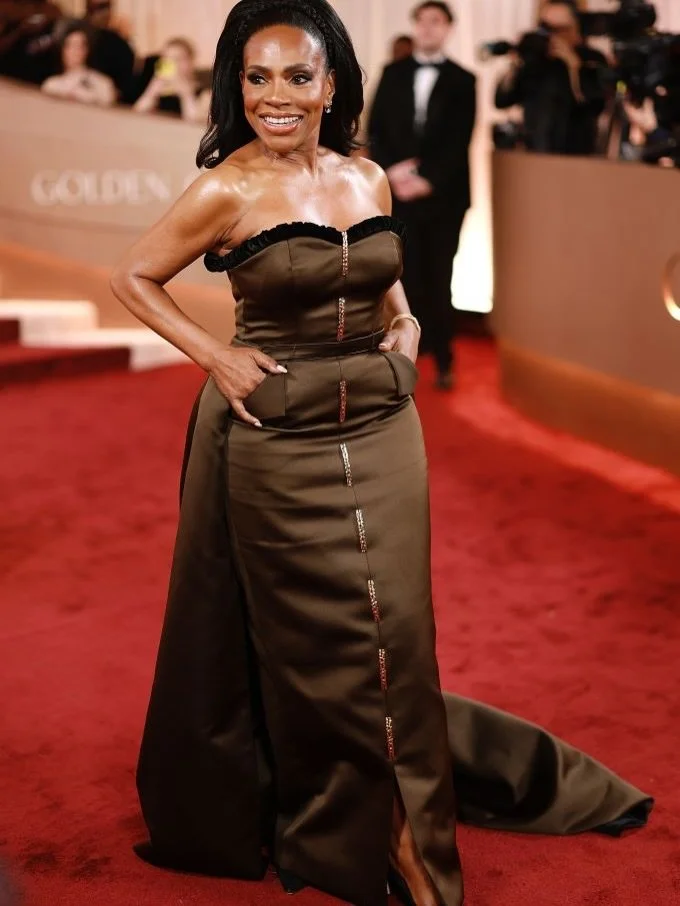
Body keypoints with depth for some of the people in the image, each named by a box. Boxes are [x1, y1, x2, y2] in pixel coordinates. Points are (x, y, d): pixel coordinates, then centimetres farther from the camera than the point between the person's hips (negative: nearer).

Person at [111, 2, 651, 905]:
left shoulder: (368, 179, 4)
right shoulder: (228, 191, -10)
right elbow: (133, 277, 0)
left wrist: (405, 324, 3)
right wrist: (213, 356, -9)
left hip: (384, 434, 5)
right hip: (279, 444, -4)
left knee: (393, 631, 12)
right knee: (312, 644, 7)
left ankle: (406, 829, 34)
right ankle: (340, 828, 27)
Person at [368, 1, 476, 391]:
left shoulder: (462, 79, 5)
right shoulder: (393, 73, 12)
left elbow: (460, 141, -4)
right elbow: (375, 129, 6)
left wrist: (428, 180, -15)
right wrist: (392, 170, -11)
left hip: (443, 194, -1)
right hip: (398, 191, 1)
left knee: (438, 279, 3)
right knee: (406, 277, -2)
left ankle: (443, 360, 13)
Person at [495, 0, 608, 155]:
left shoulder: (592, 60, -3)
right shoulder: (534, 59, 9)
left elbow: (594, 105, -19)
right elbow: (501, 100, 6)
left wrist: (573, 64, -20)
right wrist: (514, 65, -9)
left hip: (574, 158, -4)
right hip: (532, 156, 4)